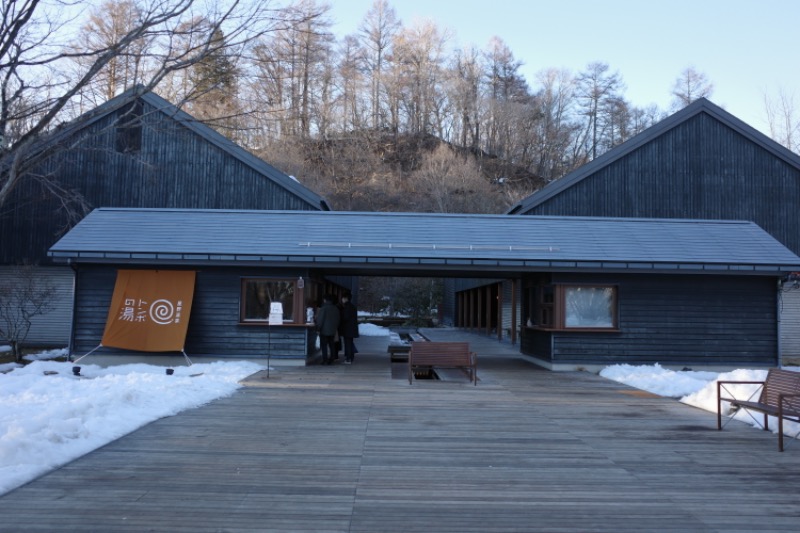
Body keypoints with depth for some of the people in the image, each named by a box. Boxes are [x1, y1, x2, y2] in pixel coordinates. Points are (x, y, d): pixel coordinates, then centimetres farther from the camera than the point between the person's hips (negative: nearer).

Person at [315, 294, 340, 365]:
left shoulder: (323, 308, -13)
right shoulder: (336, 309, 8)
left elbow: (320, 320, -14)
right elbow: (338, 320, 14)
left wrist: (318, 329, -7)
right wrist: (336, 328, 22)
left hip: (324, 331, -6)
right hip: (333, 331, 6)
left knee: (324, 346, -2)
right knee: (331, 345, 12)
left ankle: (325, 360, -4)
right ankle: (331, 360, 13)